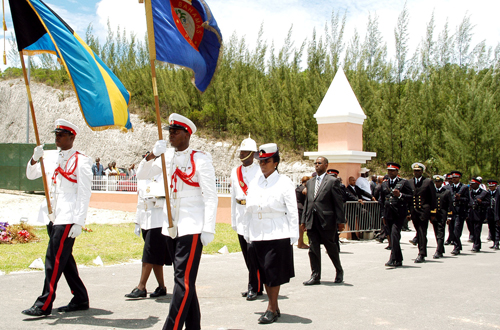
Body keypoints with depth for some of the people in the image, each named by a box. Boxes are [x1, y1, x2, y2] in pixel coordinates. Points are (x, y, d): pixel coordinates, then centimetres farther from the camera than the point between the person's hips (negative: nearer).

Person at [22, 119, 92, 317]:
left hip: (67, 217, -7)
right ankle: (80, 299, 22)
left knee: (54, 258, -9)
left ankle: (44, 305, -4)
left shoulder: (81, 161, -7)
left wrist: (78, 222, -16)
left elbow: (84, 195, -10)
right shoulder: (50, 157, 14)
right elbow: (31, 175, 13)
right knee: (64, 258, 12)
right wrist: (35, 159, -7)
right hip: (52, 217, 8)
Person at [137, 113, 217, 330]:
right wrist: (152, 155, -7)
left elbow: (210, 196, -9)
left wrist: (208, 229, -15)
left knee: (184, 280, -9)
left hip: (192, 228, -7)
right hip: (172, 227, 7)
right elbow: (141, 175, 10)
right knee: (185, 279, 12)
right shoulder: (167, 159, 12)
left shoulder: (201, 159, -6)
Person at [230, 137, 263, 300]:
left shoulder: (260, 171, -4)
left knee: (252, 251, -10)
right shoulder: (235, 172, 13)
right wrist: (233, 220, 17)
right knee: (247, 254, 9)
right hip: (241, 218, 6)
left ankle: (255, 287, 0)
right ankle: (253, 285, 19)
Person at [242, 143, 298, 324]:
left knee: (274, 271, -4)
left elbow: (292, 211, -5)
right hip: (258, 234, 5)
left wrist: (293, 237, -8)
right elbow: (248, 210, 15)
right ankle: (274, 307, 20)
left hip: (278, 234, -5)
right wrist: (247, 233, 14)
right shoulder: (254, 183, 10)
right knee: (264, 271, 9)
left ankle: (272, 309, 5)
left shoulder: (284, 182, -3)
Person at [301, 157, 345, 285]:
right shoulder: (310, 182, 16)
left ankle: (339, 272, 28)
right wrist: (304, 219, 12)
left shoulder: (332, 181, -3)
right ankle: (315, 276, 10)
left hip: (327, 221, -5)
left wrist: (340, 221, -10)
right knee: (313, 249, 3)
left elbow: (338, 202, -5)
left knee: (331, 248, 6)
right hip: (311, 221, 5)